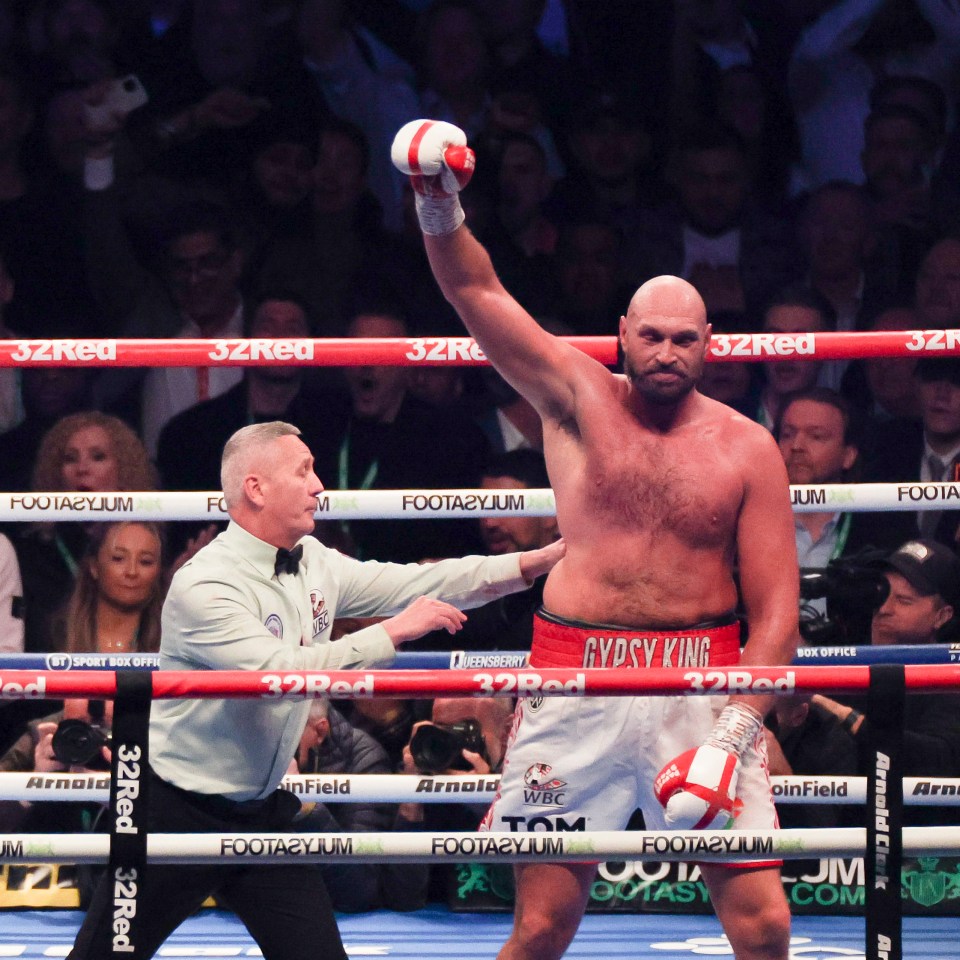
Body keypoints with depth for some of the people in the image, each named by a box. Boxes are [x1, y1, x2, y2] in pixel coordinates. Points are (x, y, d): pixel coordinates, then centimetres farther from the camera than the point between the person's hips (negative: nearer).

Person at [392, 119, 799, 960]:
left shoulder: (746, 449, 3)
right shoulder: (578, 399, 5)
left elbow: (776, 611, 1)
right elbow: (476, 293, -2)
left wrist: (734, 732, -10)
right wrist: (441, 211, -21)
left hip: (699, 684, 0)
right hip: (575, 682, 0)